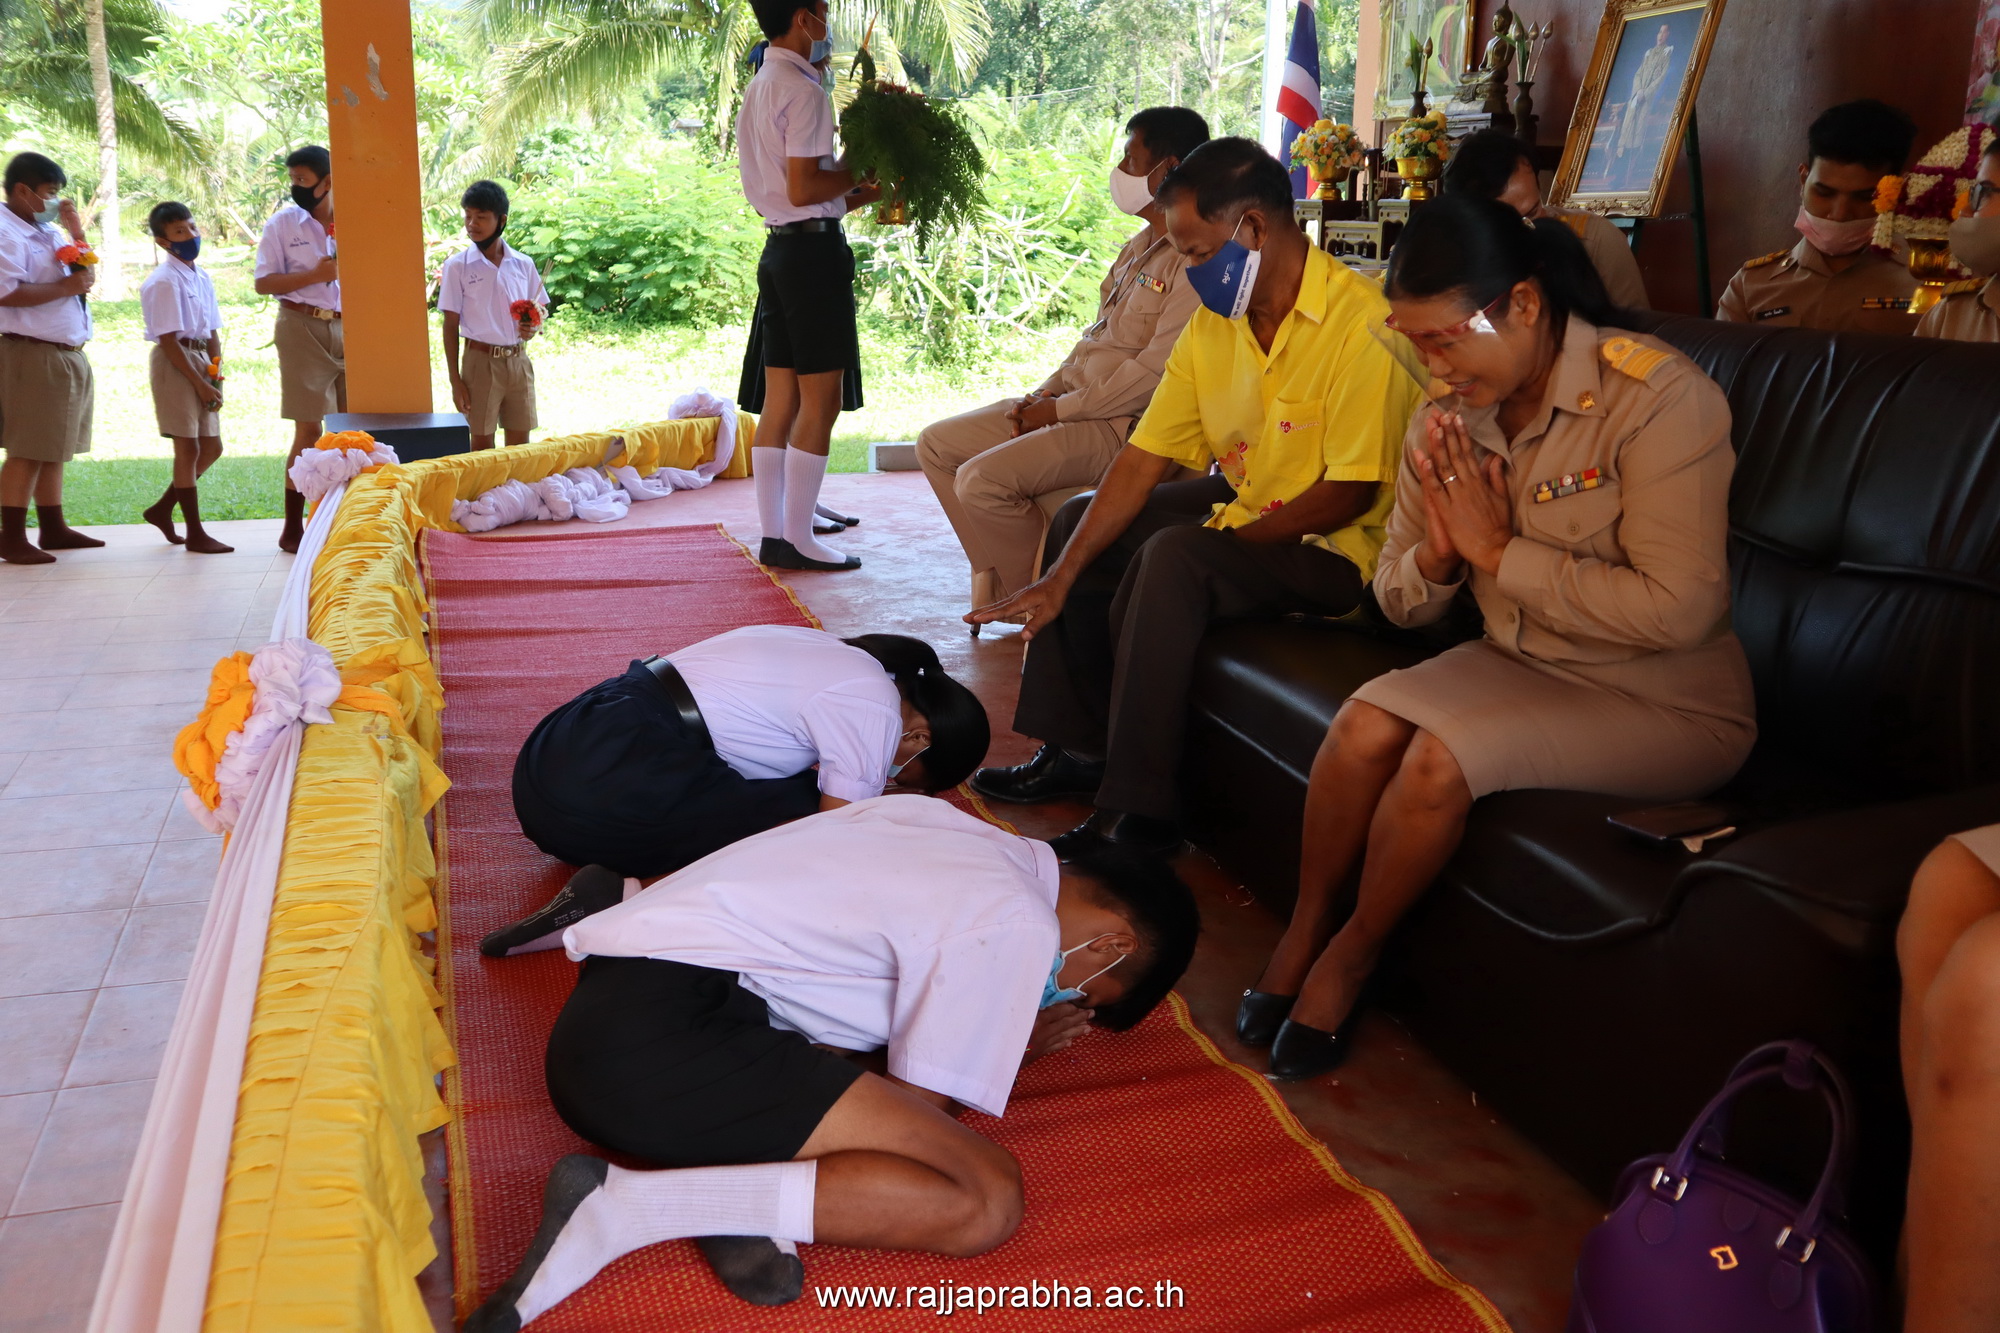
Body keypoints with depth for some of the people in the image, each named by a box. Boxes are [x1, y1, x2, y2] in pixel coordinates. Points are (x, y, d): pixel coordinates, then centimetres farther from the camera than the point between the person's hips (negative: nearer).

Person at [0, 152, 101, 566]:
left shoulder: (48, 232, 17)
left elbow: (85, 275, 19)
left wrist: (77, 231, 9)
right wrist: (66, 287, -16)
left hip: (67, 355, 9)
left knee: (53, 448, 15)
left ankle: (53, 529, 23)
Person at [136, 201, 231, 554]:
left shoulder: (202, 277, 10)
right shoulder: (164, 281, -14)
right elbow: (168, 340, -17)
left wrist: (216, 374, -1)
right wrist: (199, 382, -16)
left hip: (201, 361, 8)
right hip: (175, 363, -8)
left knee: (211, 448, 12)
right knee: (188, 448, -3)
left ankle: (162, 509, 27)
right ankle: (195, 533, 6)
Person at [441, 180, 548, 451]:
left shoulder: (523, 264, 4)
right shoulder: (457, 266, -3)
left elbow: (540, 309, 15)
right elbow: (451, 326, -2)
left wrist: (534, 327, -10)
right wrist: (455, 380, -6)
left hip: (518, 360, 3)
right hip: (481, 360, -2)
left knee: (520, 441, 7)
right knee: (482, 441, 2)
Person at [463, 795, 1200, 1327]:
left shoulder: (948, 826, 18)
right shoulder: (1018, 927, -6)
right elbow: (916, 1107, -2)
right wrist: (1005, 1041, 15)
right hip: (664, 1035, -10)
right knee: (987, 1199, -14)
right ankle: (625, 1206, -19)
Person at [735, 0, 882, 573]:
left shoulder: (757, 90, 19)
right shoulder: (803, 91, -11)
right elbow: (803, 189, -19)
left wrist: (859, 195, 16)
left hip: (778, 247, 10)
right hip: (814, 250, -10)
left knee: (780, 402, 9)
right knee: (820, 402, -6)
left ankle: (773, 534, 11)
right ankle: (799, 539, -4)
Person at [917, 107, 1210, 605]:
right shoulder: (1140, 246, 17)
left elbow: (1158, 368, -23)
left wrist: (1061, 409, -15)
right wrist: (1044, 393, 5)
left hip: (1125, 425, -10)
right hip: (1070, 403, 10)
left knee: (981, 479, -25)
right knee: (936, 444, 8)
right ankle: (997, 578, 8)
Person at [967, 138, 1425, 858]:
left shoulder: (1359, 321, -23)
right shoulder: (1212, 324, 1)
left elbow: (1351, 494, -24)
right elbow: (1142, 459, -2)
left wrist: (1227, 535, -16)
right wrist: (1061, 577, -10)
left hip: (1333, 547, -9)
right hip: (1244, 504, 9)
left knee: (1174, 556, -32)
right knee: (1081, 520, 11)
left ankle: (1139, 813, -24)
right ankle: (1077, 750, 15)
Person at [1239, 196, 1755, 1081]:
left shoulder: (1658, 397, -19)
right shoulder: (1450, 418, 0)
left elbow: (1679, 609, -27)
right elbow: (1400, 603, 7)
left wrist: (1499, 551, -23)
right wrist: (1434, 556, -16)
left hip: (1665, 702, -5)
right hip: (1523, 666, 6)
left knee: (1444, 755, -27)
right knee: (1365, 723, -21)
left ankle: (1347, 960, -2)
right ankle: (1299, 938, -1)